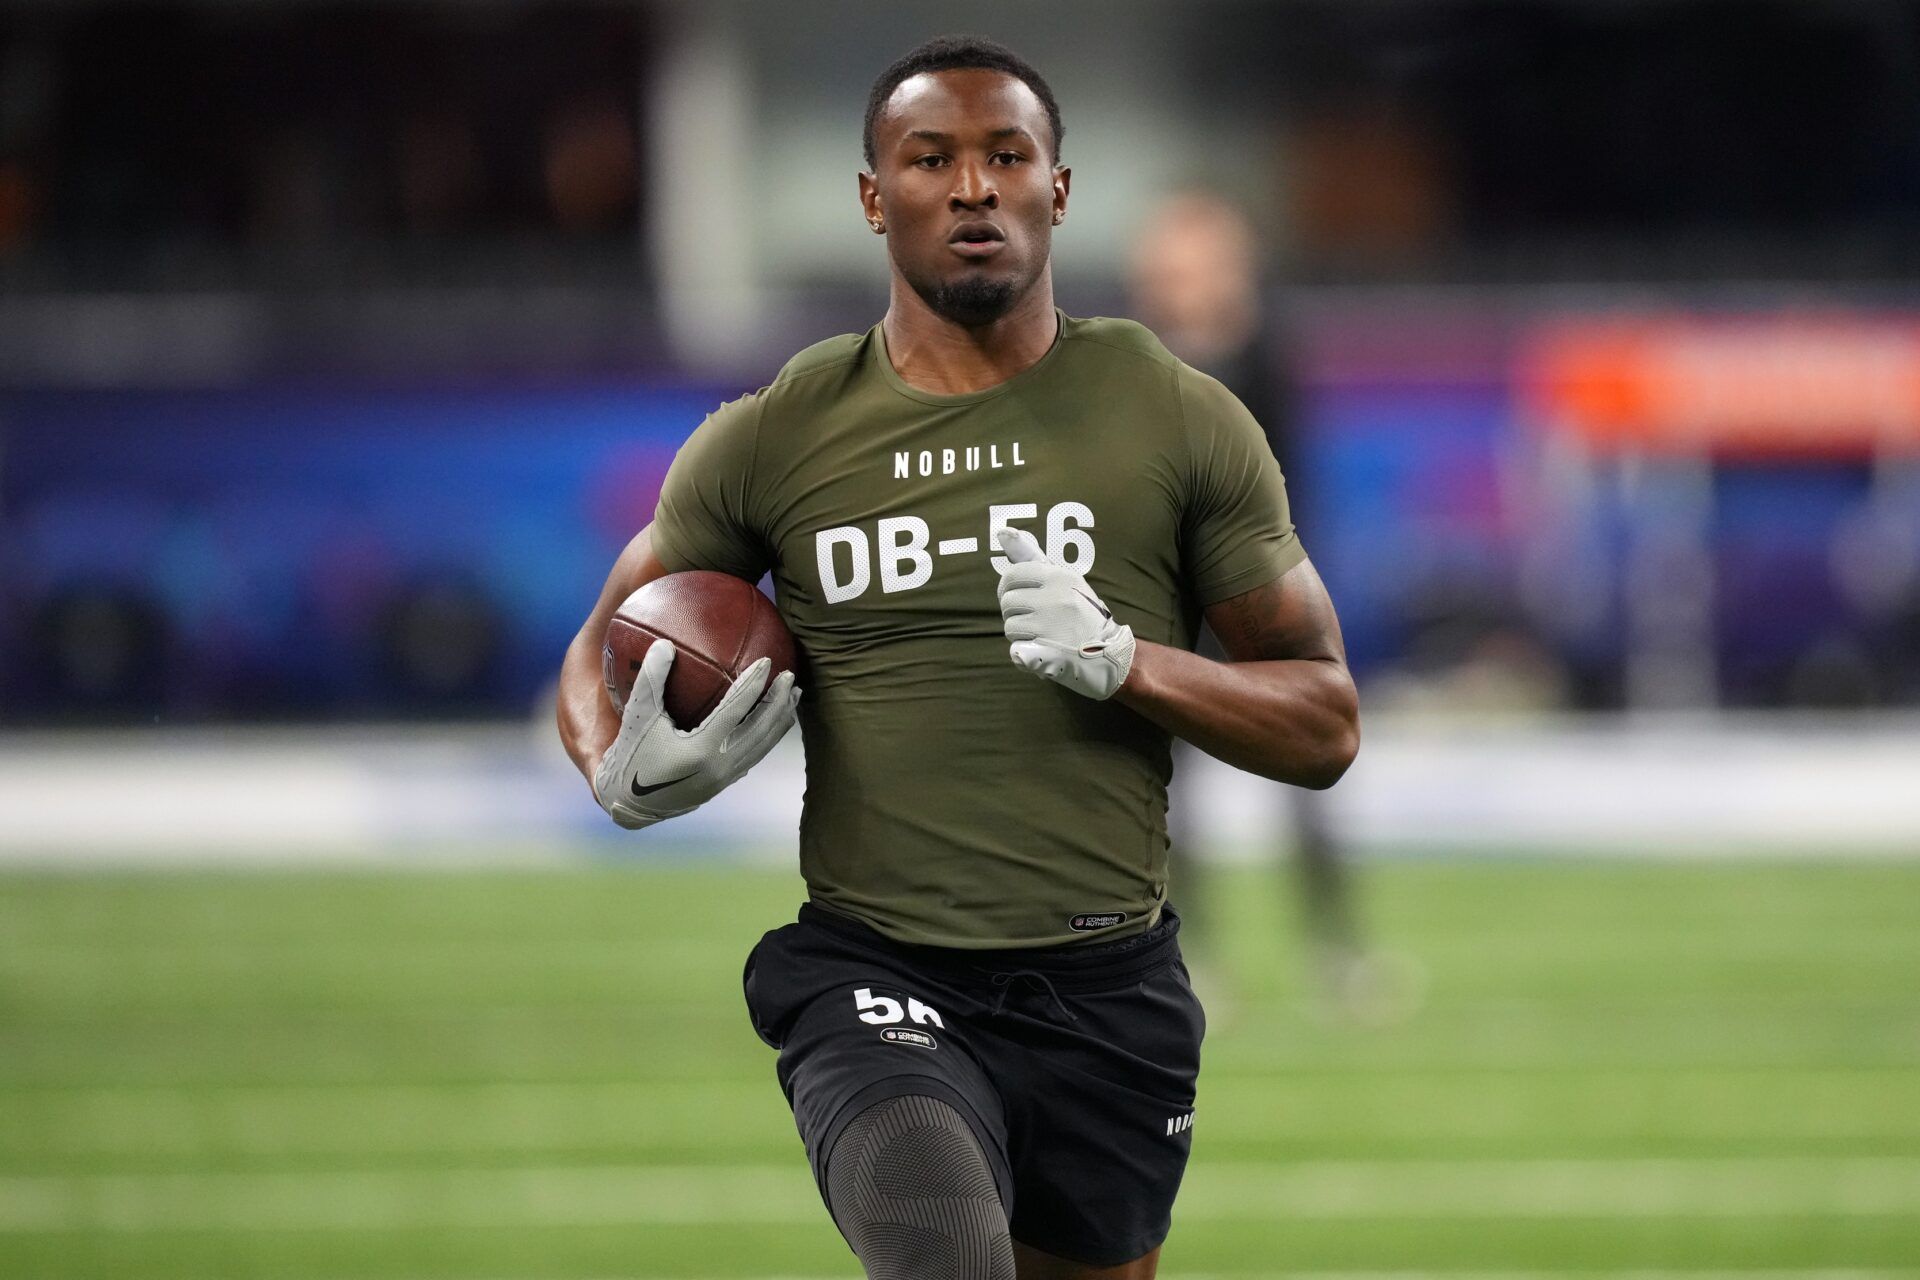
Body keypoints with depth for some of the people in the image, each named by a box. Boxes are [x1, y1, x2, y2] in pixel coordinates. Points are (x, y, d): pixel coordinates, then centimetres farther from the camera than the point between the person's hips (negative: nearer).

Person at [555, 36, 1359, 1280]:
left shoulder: (1182, 422, 4)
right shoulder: (774, 440, 4)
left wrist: (1124, 661, -13)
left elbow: (1326, 726, 6)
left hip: (1105, 990, 2)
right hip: (876, 982, -2)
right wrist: (628, 779, -7)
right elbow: (600, 659, 17)